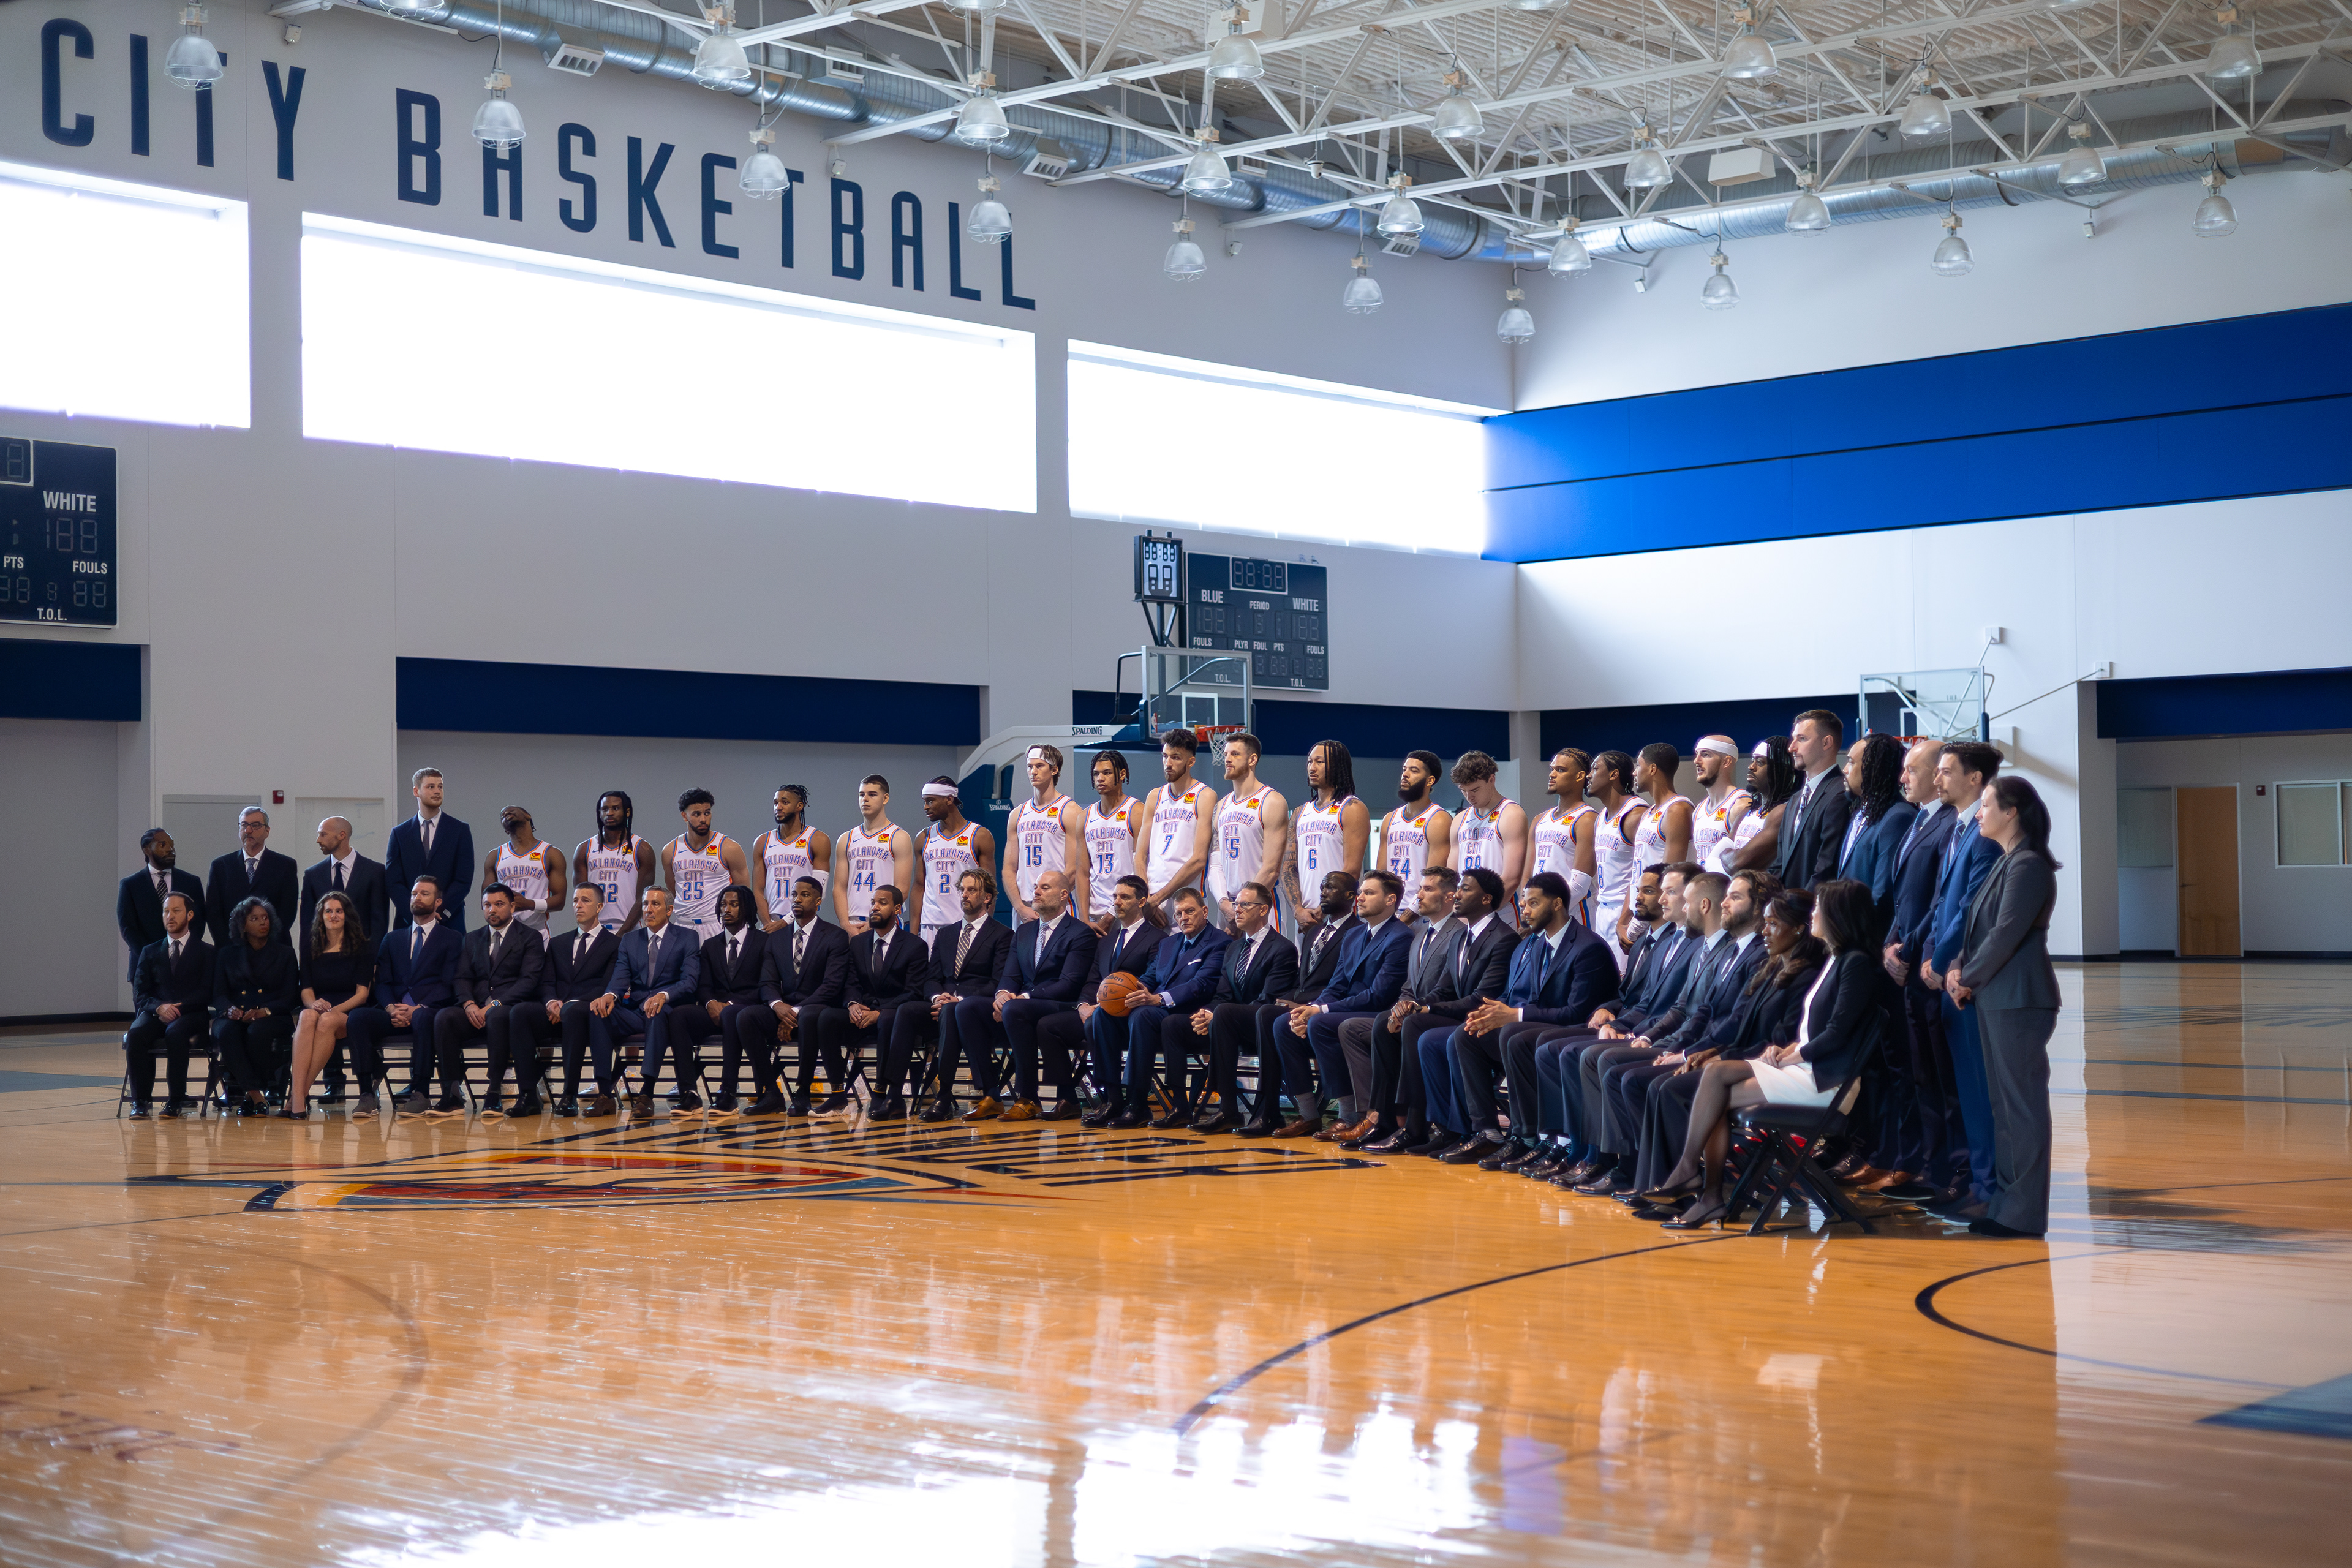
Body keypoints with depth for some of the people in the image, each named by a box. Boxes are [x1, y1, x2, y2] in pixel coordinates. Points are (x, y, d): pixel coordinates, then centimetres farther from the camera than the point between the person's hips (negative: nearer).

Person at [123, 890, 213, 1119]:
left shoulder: (206, 952, 11)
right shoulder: (150, 952, 19)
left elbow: (207, 993, 0)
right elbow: (140, 994, 9)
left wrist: (179, 1007, -17)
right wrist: (159, 1007, -13)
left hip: (191, 1016, -3)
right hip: (155, 1014, 3)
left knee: (175, 1033, -38)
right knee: (136, 1034, -32)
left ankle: (176, 1100, -31)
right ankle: (140, 1101, -28)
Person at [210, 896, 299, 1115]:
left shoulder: (284, 953, 15)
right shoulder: (227, 954, 19)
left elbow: (289, 998, 5)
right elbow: (218, 995, 9)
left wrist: (264, 1011, -16)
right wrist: (230, 1009, -16)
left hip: (273, 1018, -1)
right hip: (235, 1018, 1)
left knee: (257, 1031, -38)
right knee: (226, 1031, -36)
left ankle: (244, 1092, -28)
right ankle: (255, 1096, -40)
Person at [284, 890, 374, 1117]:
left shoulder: (362, 947, 7)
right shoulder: (311, 947, 15)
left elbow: (362, 993, -1)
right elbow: (306, 989, 9)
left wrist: (334, 1010, -18)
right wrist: (314, 1004, -16)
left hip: (349, 1012, -2)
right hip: (320, 1008, 2)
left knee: (327, 1021, -38)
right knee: (308, 1017, -36)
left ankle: (299, 1092, -40)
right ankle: (298, 1099, -50)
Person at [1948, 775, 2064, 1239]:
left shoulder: (2029, 866, -14)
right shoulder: (2005, 864, 16)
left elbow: (2007, 933, -18)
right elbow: (1981, 926, 18)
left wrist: (1969, 977, -8)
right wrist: (1959, 969, 3)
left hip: (2020, 1000, -10)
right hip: (1995, 997, 10)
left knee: (2023, 1102, -5)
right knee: (2003, 1101, 13)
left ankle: (2024, 1212, -2)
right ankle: (2005, 1199, 19)